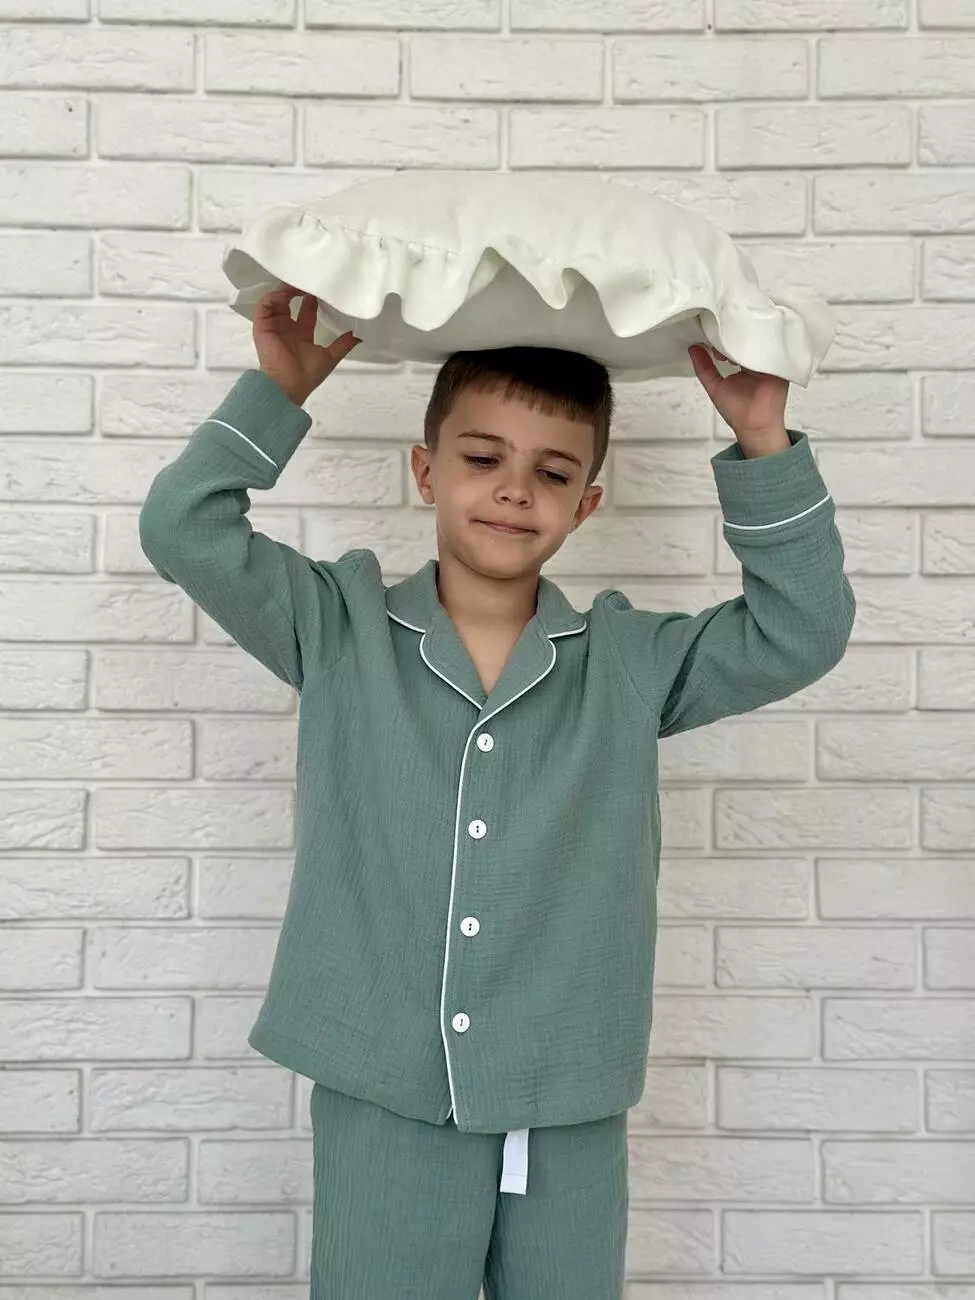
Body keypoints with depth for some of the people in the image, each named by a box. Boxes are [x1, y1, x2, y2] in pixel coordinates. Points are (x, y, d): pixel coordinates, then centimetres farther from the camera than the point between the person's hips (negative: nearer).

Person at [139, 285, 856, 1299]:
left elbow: (803, 629, -1)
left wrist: (762, 449, -8)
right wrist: (280, 393, -7)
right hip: (382, 1103, -1)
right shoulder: (342, 632, 1)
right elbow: (184, 531, -2)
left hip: (571, 1114, 2)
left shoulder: (630, 662, 2)